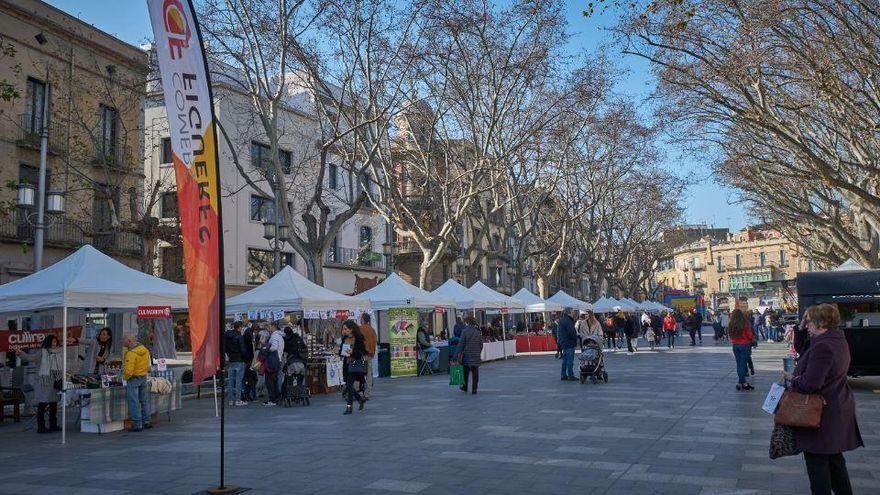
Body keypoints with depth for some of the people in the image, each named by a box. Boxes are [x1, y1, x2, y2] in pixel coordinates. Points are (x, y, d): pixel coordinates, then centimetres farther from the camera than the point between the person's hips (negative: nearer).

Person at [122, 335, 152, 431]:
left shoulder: (131, 353, -23)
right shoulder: (144, 349, 3)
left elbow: (128, 370, -25)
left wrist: (126, 377, -8)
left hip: (133, 378, -8)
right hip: (144, 377, 8)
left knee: (134, 402, 0)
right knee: (144, 401, 16)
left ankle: (137, 424, 2)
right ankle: (146, 421, 23)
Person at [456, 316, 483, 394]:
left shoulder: (465, 331, -8)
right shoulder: (478, 332, 5)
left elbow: (461, 344, -11)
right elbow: (481, 344, 9)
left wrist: (458, 354, -9)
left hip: (467, 355, -2)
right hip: (476, 356, 2)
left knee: (465, 372, 15)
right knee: (475, 374, 5)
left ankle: (465, 387, 27)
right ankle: (474, 390, 4)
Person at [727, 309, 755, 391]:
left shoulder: (731, 325, -5)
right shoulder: (745, 324, -14)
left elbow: (731, 335, 4)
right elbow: (750, 336, -9)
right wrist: (753, 338, 10)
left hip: (735, 345, 4)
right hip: (745, 345, -4)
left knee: (739, 364, 12)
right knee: (743, 363, 1)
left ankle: (743, 382, 17)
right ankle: (741, 382, -2)